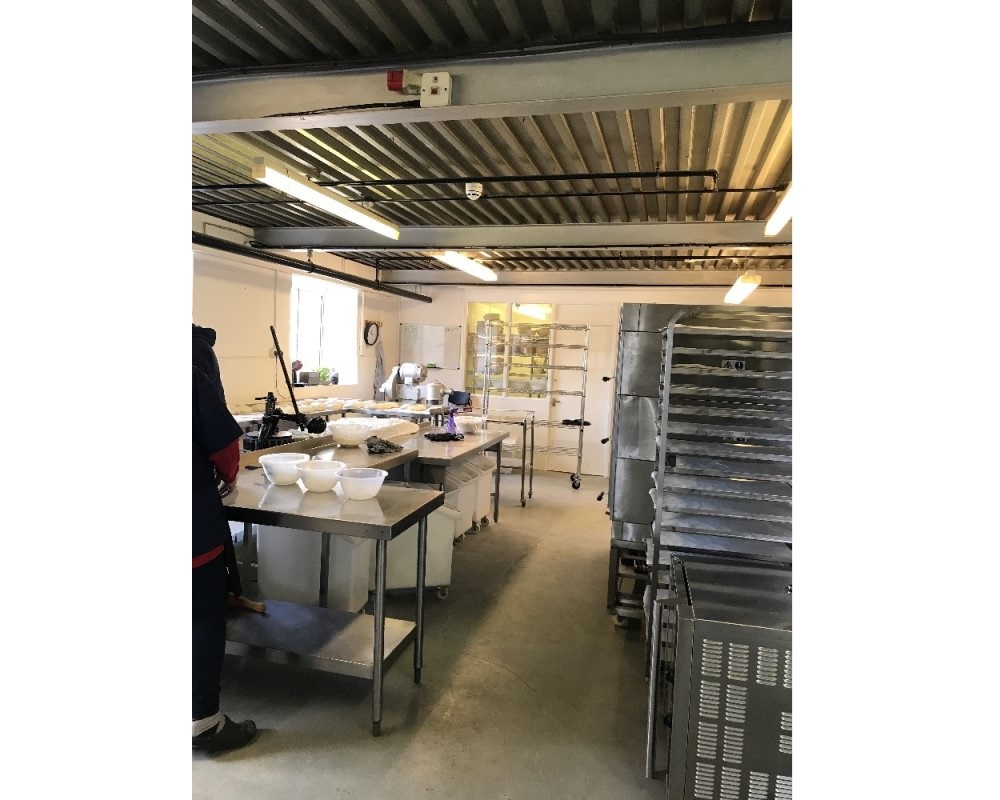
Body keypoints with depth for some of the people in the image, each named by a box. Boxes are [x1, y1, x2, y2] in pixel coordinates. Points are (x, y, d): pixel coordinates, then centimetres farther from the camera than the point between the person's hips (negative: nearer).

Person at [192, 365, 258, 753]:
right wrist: (229, 476, 10)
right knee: (206, 619, 7)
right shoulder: (194, 380, -17)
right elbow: (223, 442, -12)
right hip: (197, 526, -6)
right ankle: (203, 720, 15)